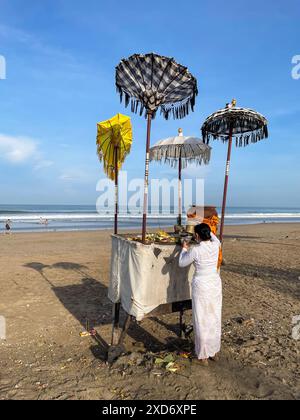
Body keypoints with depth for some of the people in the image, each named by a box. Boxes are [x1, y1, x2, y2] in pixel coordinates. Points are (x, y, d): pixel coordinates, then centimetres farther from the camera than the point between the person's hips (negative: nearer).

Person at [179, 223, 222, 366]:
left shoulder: (195, 250, -18)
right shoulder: (215, 246, -5)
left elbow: (182, 263, -2)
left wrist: (184, 249, 11)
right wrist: (208, 231, 31)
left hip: (201, 287, -5)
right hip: (215, 284, 5)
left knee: (202, 321, 8)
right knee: (215, 319, 18)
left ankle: (203, 356, 20)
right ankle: (215, 352, 34)